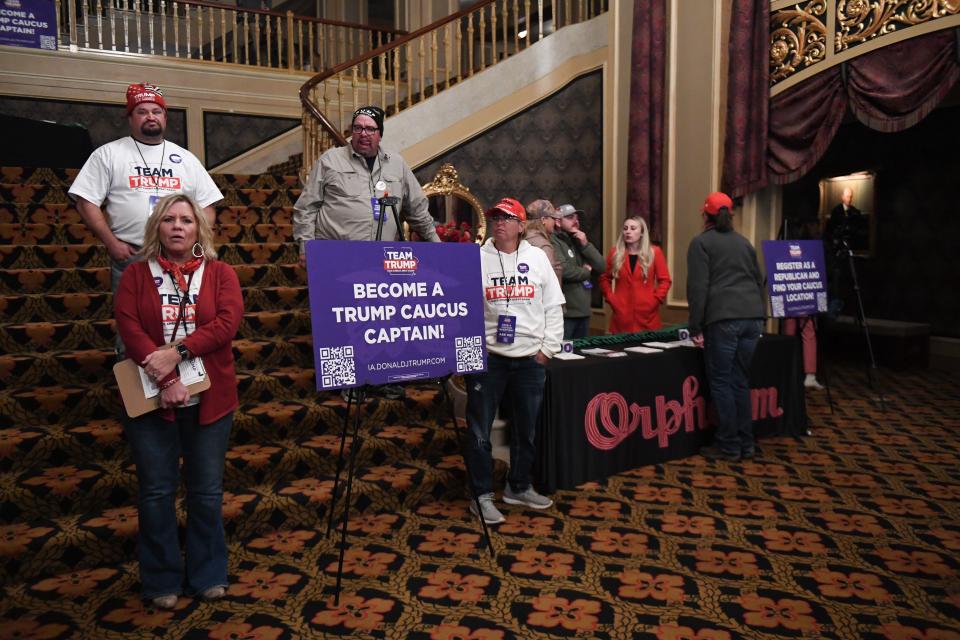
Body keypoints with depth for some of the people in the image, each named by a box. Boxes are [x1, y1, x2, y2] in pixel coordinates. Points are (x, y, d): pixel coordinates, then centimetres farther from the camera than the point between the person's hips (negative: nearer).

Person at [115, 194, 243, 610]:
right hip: (152, 397, 0)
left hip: (209, 397, 0)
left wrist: (177, 351, -21)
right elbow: (129, 328, -7)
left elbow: (228, 322, -11)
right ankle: (162, 580, 22)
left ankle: (207, 574, 24)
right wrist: (165, 378, -19)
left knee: (206, 490, 8)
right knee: (157, 491, 7)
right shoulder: (136, 274, 5)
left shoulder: (220, 273, 4)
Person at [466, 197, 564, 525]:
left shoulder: (537, 258, 6)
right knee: (480, 431, 2)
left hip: (530, 359, 3)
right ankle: (482, 495, 16)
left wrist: (548, 348, 2)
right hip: (487, 358, -2)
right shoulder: (476, 259, -1)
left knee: (526, 429, 14)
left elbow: (553, 307, 8)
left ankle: (519, 487, 32)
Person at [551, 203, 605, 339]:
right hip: (564, 313, -8)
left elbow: (601, 267, 9)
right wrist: (586, 271, -4)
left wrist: (585, 245, -4)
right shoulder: (554, 241, -9)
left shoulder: (579, 242, 18)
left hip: (584, 312, 9)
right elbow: (563, 270, -23)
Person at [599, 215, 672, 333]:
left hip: (647, 316, -1)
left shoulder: (654, 252, 3)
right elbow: (604, 278, 14)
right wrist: (610, 298, 2)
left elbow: (665, 280, 2)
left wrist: (655, 300, -6)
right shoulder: (615, 253, 7)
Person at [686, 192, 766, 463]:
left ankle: (729, 446, 3)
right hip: (752, 317, 6)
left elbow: (698, 287, -7)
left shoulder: (701, 242, 2)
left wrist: (696, 327, -5)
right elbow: (759, 281, 23)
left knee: (721, 382, 1)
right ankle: (745, 443, 16)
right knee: (740, 381, 12)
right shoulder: (744, 242, 21)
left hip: (722, 319, -6)